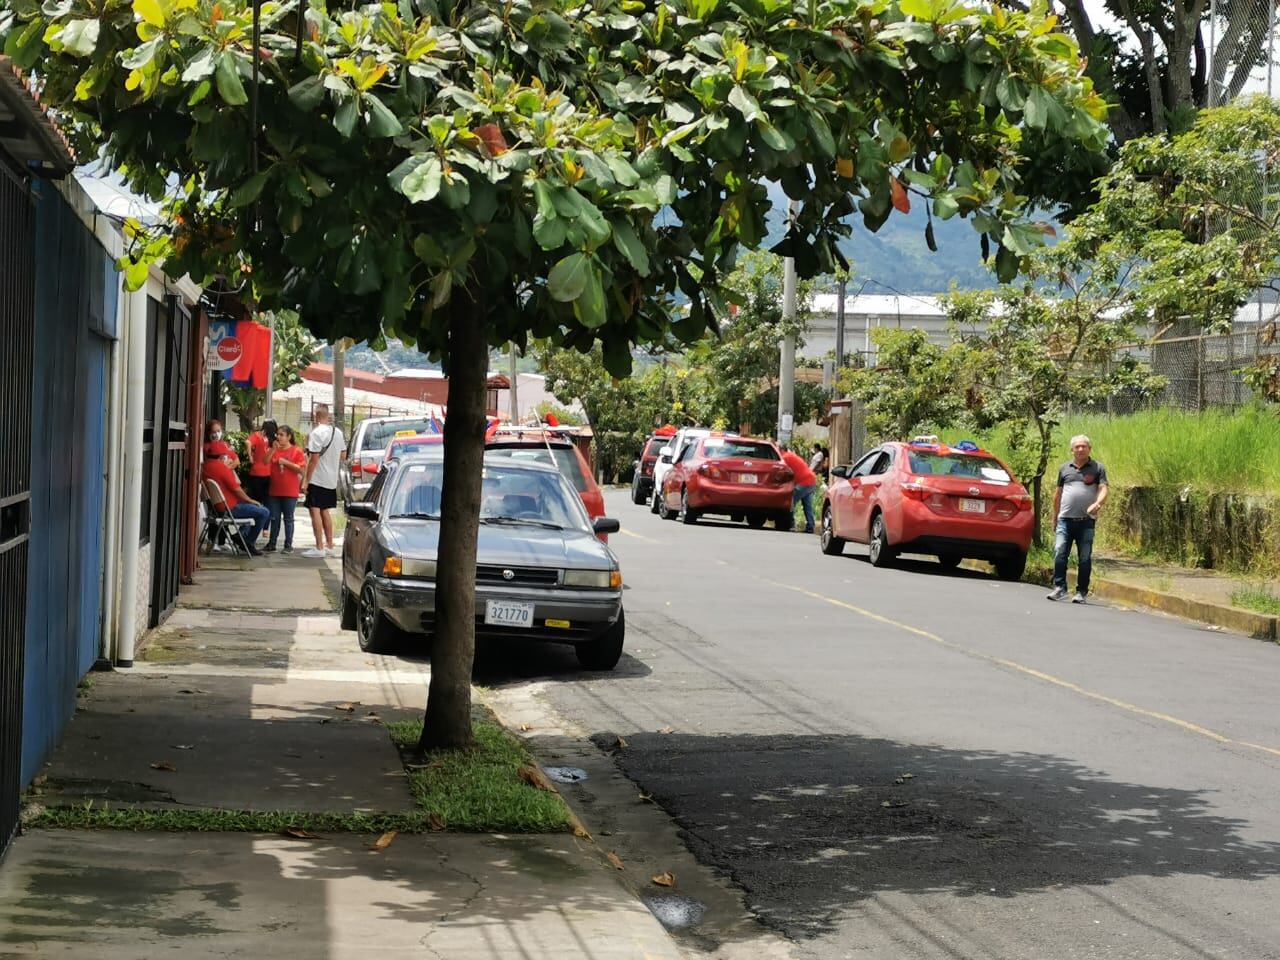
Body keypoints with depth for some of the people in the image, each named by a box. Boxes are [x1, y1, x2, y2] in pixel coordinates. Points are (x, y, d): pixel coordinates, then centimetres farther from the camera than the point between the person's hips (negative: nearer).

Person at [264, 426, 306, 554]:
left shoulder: (296, 451, -5)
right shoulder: (275, 449, 9)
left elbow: (302, 470, -11)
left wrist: (286, 462, -16)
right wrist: (273, 449, -8)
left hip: (290, 491, -4)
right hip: (275, 490, 4)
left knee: (288, 519, 3)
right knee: (274, 518, 10)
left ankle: (288, 545, 9)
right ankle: (271, 543, 17)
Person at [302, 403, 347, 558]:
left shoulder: (317, 433, -17)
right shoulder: (338, 432, 6)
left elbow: (314, 459, -19)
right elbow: (343, 456, 13)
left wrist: (306, 480, -14)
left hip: (317, 479, -8)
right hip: (332, 479, 8)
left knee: (315, 511, -4)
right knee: (325, 511, 17)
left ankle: (319, 548, -7)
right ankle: (330, 546, 20)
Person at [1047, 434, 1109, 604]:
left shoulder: (1097, 468, 6)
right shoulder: (1065, 468, 14)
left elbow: (1103, 490, -4)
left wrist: (1097, 503, -24)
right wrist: (1055, 516, 18)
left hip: (1086, 521, -2)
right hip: (1065, 520, 2)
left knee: (1085, 558, 2)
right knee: (1059, 554, -8)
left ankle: (1081, 592, 8)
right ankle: (1059, 587, -4)